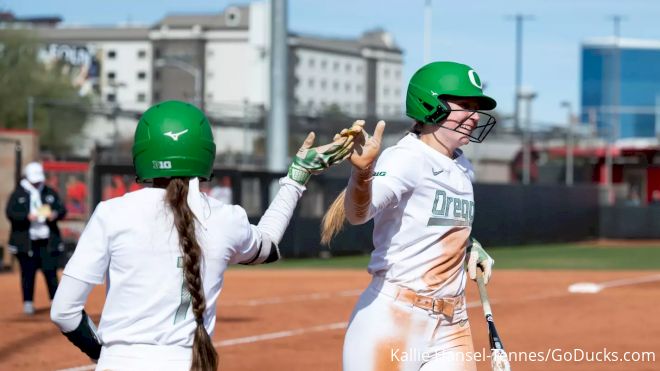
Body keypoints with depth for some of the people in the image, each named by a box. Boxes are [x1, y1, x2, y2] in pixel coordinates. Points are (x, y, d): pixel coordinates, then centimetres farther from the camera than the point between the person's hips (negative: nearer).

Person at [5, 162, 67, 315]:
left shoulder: (50, 193, 11)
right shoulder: (18, 194, 2)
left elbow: (62, 210, 9)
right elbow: (10, 213, -8)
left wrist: (55, 214, -14)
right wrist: (27, 217, -23)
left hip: (48, 240, 2)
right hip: (26, 241, -2)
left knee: (50, 271, -1)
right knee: (28, 272, 0)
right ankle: (28, 303, 10)